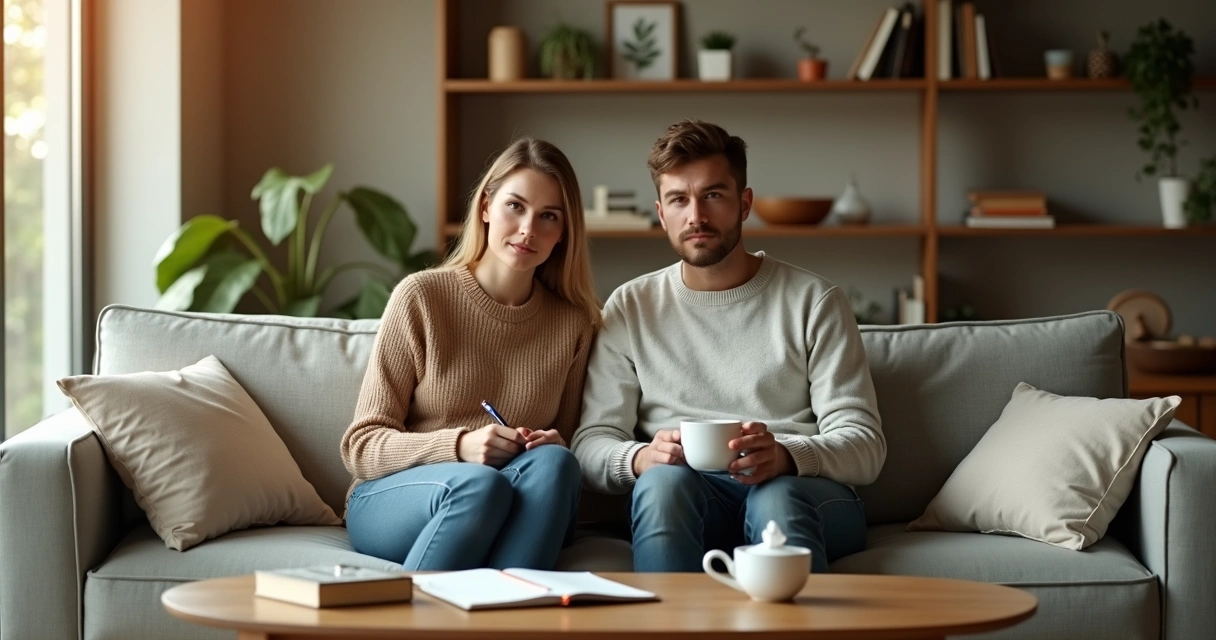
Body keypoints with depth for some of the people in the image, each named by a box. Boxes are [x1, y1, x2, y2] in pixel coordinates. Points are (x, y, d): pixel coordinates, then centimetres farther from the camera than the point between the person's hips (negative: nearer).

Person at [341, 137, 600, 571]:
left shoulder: (573, 323, 7)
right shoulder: (421, 297, -3)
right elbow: (362, 446, -4)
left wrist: (554, 444, -9)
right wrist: (459, 446, -21)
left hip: (520, 524, 3)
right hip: (389, 499, -3)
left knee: (551, 462, -31)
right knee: (480, 485, -36)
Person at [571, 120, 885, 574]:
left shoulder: (814, 301, 9)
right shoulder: (630, 308, 14)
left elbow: (864, 447, 1)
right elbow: (590, 444, 8)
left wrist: (785, 454, -22)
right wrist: (639, 458, -18)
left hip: (802, 491, -1)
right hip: (682, 500, 1)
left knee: (776, 498, -37)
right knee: (663, 480, -35)